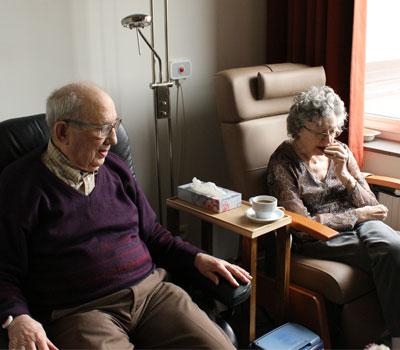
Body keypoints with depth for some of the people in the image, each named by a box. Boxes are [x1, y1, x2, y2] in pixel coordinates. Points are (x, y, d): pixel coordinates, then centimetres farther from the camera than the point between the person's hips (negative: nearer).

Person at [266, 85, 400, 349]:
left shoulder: (341, 152, 11)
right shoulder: (283, 164, -6)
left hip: (359, 227, 5)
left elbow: (371, 208, 9)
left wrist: (344, 175, -8)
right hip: (319, 239, -5)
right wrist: (357, 215, -10)